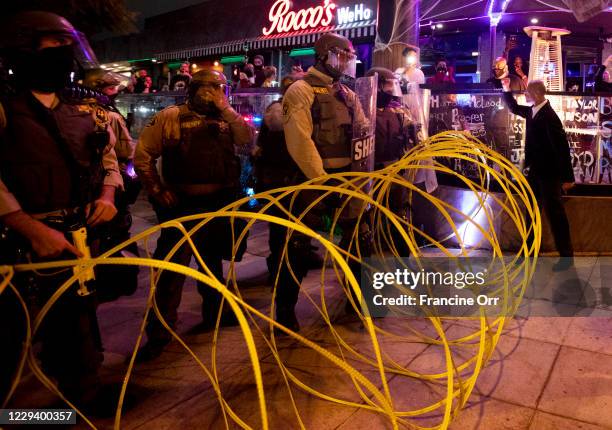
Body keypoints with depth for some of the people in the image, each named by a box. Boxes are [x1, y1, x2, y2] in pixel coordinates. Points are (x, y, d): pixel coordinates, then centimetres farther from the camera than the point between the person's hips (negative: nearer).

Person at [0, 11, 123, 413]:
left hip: (77, 238, 5)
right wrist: (33, 229, -23)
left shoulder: (89, 115, 11)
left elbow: (110, 160, 21)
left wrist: (107, 196, 1)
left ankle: (84, 393, 35)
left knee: (78, 319, 17)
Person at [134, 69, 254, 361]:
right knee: (172, 267, -5)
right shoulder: (170, 117, -5)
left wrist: (226, 109, -11)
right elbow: (143, 155, -7)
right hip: (183, 204, -5)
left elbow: (247, 139, -7)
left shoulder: (225, 120, 9)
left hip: (219, 203, 5)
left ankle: (214, 311, 38)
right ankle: (159, 332, 5)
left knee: (213, 260, 20)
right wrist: (158, 190, -10)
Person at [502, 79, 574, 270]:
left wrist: (567, 177, -22)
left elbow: (562, 146, -23)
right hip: (536, 170, 9)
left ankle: (566, 255, 15)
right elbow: (514, 108, 24)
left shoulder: (549, 116, -23)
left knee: (554, 213, 1)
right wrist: (506, 89, 10)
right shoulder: (532, 111, 2)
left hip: (548, 172, -8)